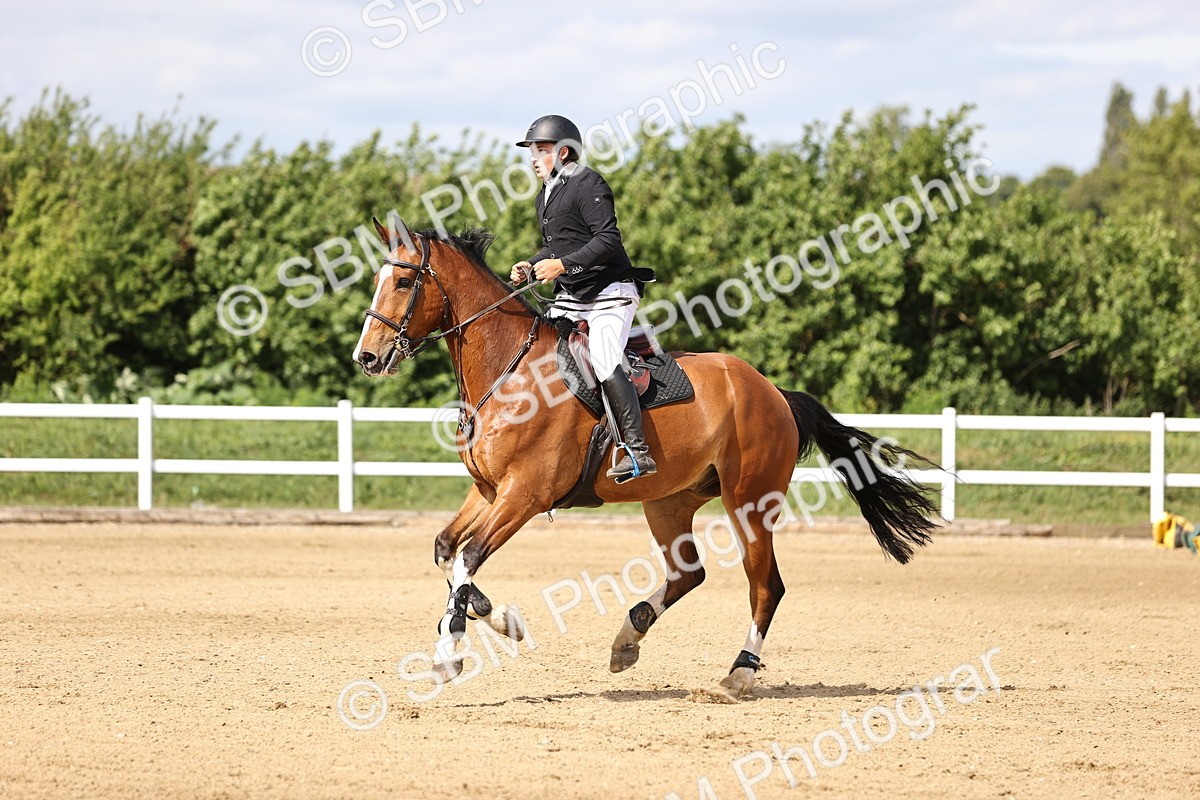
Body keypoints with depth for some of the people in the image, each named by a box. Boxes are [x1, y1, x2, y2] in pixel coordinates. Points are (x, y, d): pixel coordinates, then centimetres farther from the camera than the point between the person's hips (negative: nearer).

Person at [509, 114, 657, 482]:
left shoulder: (587, 184, -11)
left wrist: (562, 264, -25)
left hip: (609, 291, -10)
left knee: (604, 363, -26)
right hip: (570, 297, 10)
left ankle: (639, 452, -27)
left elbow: (608, 240, -19)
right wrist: (530, 266, 7)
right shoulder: (545, 196, 18)